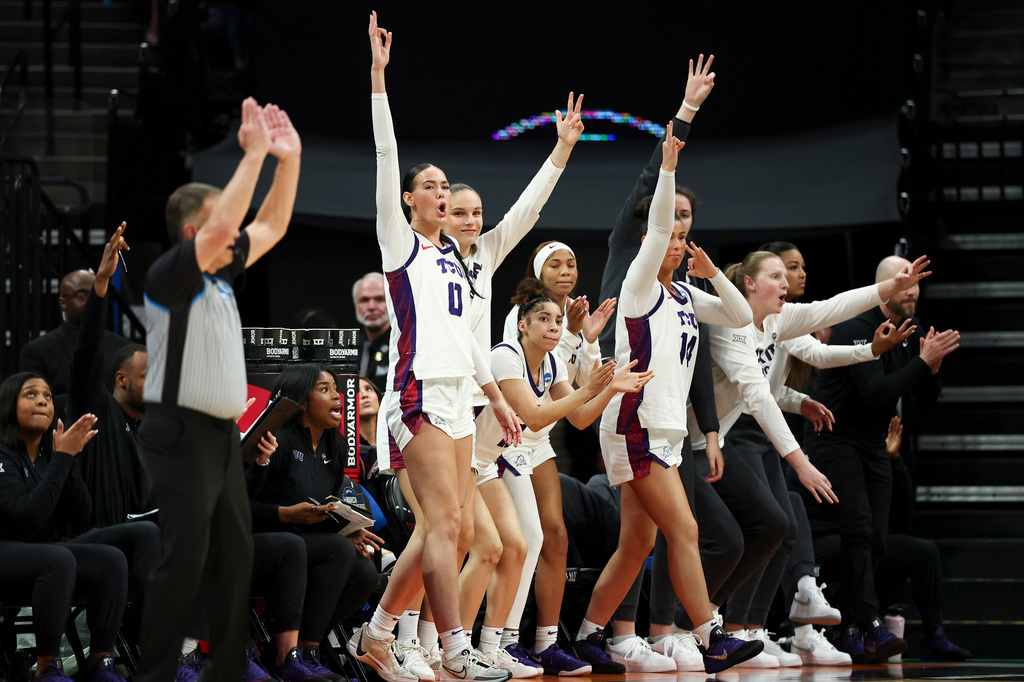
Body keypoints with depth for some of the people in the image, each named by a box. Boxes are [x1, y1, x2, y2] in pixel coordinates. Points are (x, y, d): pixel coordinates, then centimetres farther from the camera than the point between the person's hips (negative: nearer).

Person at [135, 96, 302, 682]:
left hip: (222, 434, 9)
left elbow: (271, 226, 19)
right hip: (182, 435, -9)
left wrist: (290, 159, 9)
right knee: (184, 559, -12)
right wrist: (254, 155, -22)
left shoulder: (220, 276, 14)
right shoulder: (169, 276, -11)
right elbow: (222, 226, -26)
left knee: (235, 558, 9)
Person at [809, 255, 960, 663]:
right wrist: (923, 362, -33)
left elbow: (925, 399, 7)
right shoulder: (857, 330, -19)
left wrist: (932, 366, -13)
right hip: (837, 440, -8)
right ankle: (871, 629, -30)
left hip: (874, 445, 8)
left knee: (876, 541, 1)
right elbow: (876, 392, -30)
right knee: (858, 532, -21)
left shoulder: (913, 332, 6)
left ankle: (847, 631, 7)